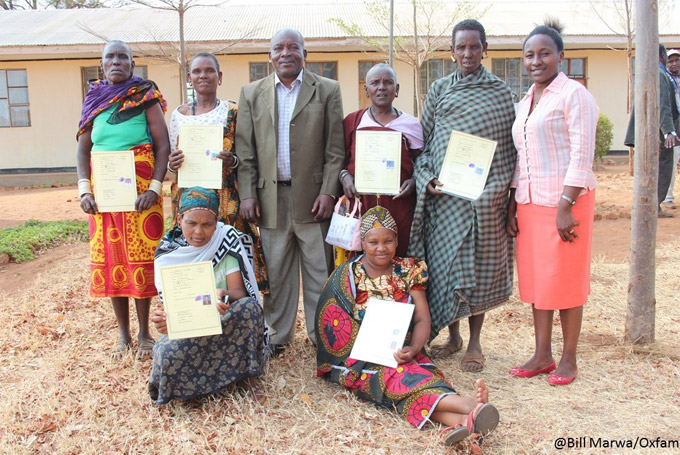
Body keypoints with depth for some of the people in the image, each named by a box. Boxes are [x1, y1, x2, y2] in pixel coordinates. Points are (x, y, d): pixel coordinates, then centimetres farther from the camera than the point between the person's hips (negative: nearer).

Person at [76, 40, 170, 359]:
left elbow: (163, 146, -6)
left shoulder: (146, 97, -1)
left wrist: (154, 188, -16)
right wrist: (84, 189, -4)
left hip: (140, 190, -3)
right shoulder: (94, 100, 10)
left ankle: (144, 332, 14)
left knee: (140, 258, 1)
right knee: (109, 259, 6)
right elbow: (83, 150, 9)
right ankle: (123, 332, 19)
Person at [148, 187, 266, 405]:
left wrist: (225, 296, -41)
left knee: (249, 307, -33)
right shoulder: (167, 253, -6)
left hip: (226, 323, 0)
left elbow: (240, 291, -16)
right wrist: (164, 321, -35)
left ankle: (248, 373, -11)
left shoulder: (227, 240, -8)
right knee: (169, 354, -33)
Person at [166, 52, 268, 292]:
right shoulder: (180, 114, 12)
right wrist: (172, 164, -5)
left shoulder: (233, 111, 4)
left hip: (226, 198, -2)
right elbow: (171, 160, 18)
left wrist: (233, 161, -15)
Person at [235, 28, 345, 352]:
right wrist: (247, 194, -1)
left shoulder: (327, 90, 6)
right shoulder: (251, 93, 12)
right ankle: (278, 335, 20)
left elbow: (336, 148, 1)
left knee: (319, 271, 4)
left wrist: (328, 191, -7)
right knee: (276, 271, 8)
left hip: (312, 196, -1)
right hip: (271, 198, 2)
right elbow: (245, 150, 7)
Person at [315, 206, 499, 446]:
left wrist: (413, 349, -21)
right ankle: (466, 404, -55)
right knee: (398, 378, -33)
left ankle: (461, 422, -59)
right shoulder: (347, 277, -1)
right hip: (362, 361, -2)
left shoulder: (409, 271, 7)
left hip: (404, 354, 2)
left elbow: (422, 318, 1)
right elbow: (338, 332, -5)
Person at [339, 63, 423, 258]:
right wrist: (344, 176, -6)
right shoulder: (352, 121, 10)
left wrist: (413, 182, -6)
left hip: (399, 205, 0)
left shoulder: (411, 124, 9)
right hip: (359, 204, 0)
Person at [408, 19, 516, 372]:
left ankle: (474, 342, 17)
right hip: (443, 194, 2)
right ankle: (452, 335, 24)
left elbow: (510, 146, 5)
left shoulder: (500, 92, 5)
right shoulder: (440, 90, 10)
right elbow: (424, 140, 9)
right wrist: (427, 178, -6)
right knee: (443, 261, 6)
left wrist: (504, 191, -2)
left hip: (484, 195, -2)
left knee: (477, 265, 3)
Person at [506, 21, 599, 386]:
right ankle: (542, 355, 21)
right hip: (530, 202, 7)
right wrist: (512, 205, 12)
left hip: (564, 201, -7)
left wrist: (565, 206, -19)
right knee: (536, 279, 10)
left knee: (566, 280, 1)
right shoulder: (524, 103, 16)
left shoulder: (573, 94, -6)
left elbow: (582, 156, -13)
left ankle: (568, 359, 15)